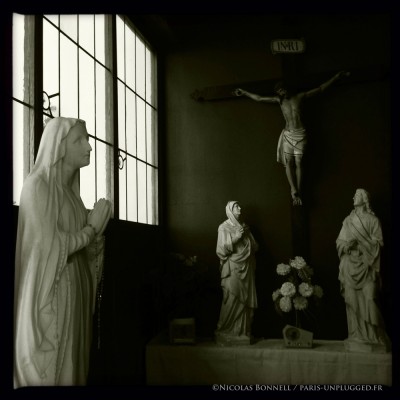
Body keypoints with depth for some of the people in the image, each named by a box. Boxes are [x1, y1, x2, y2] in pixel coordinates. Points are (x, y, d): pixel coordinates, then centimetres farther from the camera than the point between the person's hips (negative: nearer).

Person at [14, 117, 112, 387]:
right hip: (49, 292, -8)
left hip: (74, 289, 8)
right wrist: (93, 227, -8)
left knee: (71, 367, 12)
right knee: (47, 371, 1)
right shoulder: (38, 185, -12)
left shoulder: (70, 189, 12)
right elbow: (51, 248, -19)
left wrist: (97, 228, -5)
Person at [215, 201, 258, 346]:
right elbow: (222, 250, -9)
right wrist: (235, 238, -16)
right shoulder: (224, 227, 0)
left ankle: (243, 332, 12)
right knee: (231, 301, -9)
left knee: (246, 301, 3)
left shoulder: (244, 227, 16)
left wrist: (247, 235, -2)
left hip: (246, 268, 5)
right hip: (233, 269, -5)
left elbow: (255, 247, 15)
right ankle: (225, 333, 1)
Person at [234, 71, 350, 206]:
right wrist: (244, 92, 17)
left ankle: (297, 192, -5)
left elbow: (320, 88, 11)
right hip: (288, 134, 2)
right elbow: (259, 98, 16)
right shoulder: (279, 100, 11)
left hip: (300, 134, -2)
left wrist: (336, 77, 11)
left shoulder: (300, 96, 7)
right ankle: (294, 192, -11)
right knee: (288, 163, -8)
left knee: (298, 163, -6)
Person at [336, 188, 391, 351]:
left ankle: (373, 336, -2)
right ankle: (356, 335, 7)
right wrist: (347, 244, -10)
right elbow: (339, 241, 11)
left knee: (369, 298, -12)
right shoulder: (348, 220, 13)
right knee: (352, 299, 0)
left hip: (367, 265, -3)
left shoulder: (373, 220, 5)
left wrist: (363, 240, -14)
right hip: (350, 265, 3)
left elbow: (379, 243, -1)